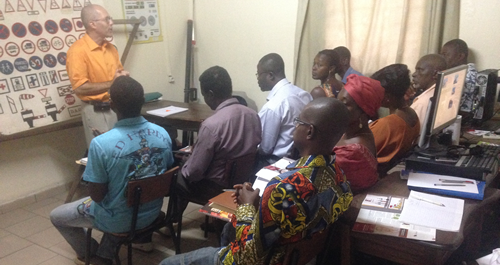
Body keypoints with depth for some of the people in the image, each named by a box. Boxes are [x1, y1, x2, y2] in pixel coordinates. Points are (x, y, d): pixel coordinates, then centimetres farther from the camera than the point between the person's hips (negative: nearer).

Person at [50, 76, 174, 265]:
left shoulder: (101, 143, -28)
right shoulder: (163, 134, -12)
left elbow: (97, 195, -18)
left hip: (118, 220, -5)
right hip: (152, 212, 5)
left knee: (57, 216, 21)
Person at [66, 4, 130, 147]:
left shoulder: (110, 48, 8)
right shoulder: (78, 50, -14)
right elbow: (80, 88, -20)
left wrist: (123, 76, -4)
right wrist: (112, 83, -17)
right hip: (96, 111, -6)